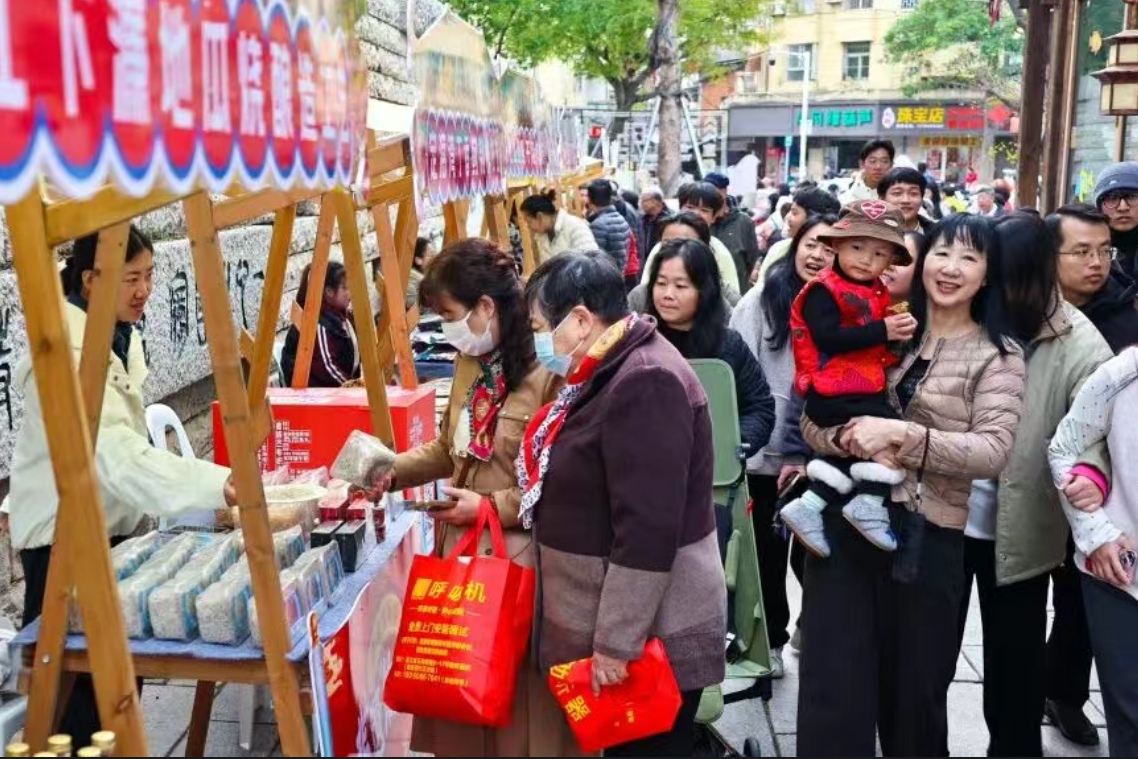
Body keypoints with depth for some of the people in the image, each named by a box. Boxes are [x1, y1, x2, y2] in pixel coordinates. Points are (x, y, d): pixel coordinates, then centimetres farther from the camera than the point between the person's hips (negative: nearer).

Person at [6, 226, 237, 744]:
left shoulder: (120, 333, 3)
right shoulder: (66, 353, -26)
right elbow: (116, 453, -39)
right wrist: (218, 485, -49)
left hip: (113, 521, 9)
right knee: (75, 679, 0)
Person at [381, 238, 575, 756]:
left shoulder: (549, 373, -20)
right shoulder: (471, 364, 8)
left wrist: (492, 507, -17)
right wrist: (389, 472, 6)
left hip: (520, 558, -8)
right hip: (463, 549, 8)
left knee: (520, 699, 7)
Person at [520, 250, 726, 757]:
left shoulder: (645, 381, -23)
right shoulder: (614, 372, 9)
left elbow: (648, 531, -27)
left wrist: (614, 642, -23)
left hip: (650, 632, -10)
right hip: (612, 619, 10)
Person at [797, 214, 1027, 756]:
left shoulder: (997, 355, 0)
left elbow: (992, 451, -13)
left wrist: (902, 435, -24)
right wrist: (849, 439, -17)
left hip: (928, 535, -2)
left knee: (914, 687, 14)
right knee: (833, 687, 1)